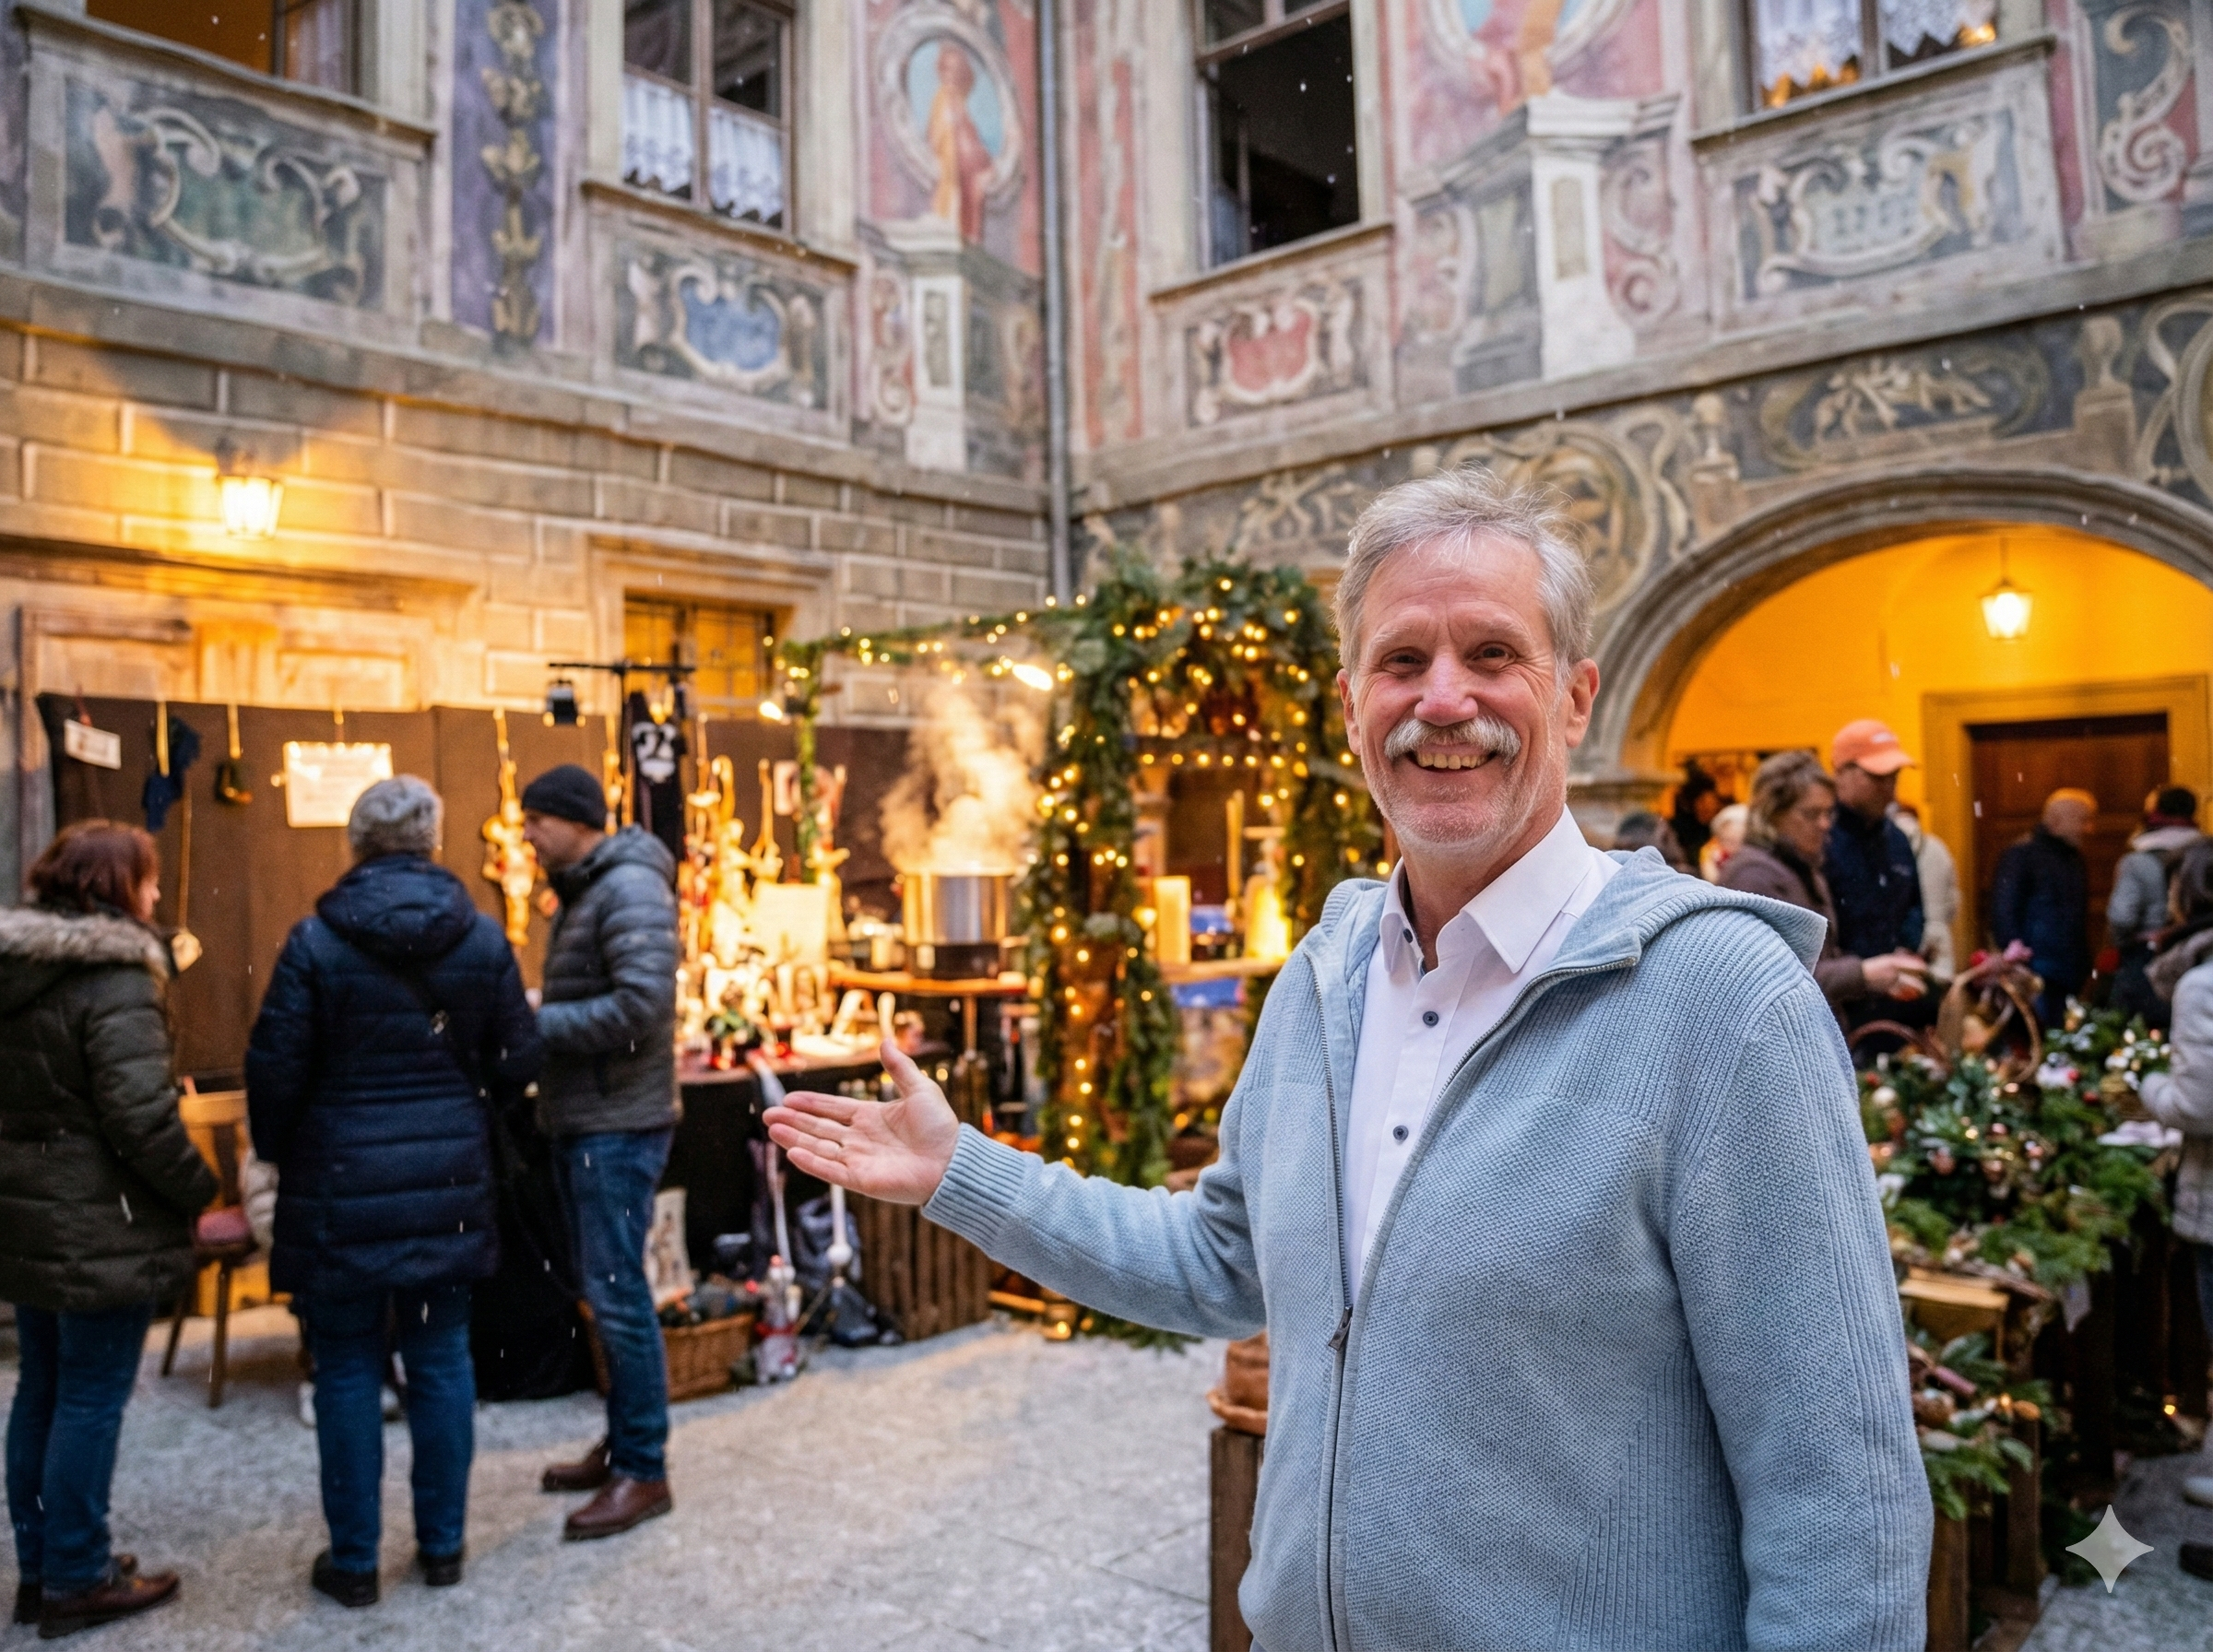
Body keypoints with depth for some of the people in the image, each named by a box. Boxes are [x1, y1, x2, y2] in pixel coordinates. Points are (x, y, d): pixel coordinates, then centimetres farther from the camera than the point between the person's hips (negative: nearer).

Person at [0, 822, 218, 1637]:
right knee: (92, 1398, 3)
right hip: (100, 1230, -9)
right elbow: (143, 1117, -23)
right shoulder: (114, 980, -19)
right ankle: (76, 1580, 14)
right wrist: (200, 1198, -13)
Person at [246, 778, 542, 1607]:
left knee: (349, 1371, 9)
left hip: (342, 1188, -2)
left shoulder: (317, 940, -10)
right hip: (450, 1186, 3)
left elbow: (275, 1070, -7)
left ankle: (354, 1560, 19)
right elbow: (516, 1062, 1)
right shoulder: (482, 938, -2)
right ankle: (442, 1545, 23)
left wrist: (278, 1153, 10)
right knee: (441, 1362, 13)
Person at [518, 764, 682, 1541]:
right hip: (578, 1121, 10)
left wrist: (536, 1025, -18)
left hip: (618, 1126, -10)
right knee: (603, 1289, 16)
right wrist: (535, 1025, 1)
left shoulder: (630, 888, -15)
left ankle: (644, 1470, 6)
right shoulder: (580, 892, 16)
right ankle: (620, 1444, 29)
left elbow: (642, 1004, -25)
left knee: (617, 1293, -5)